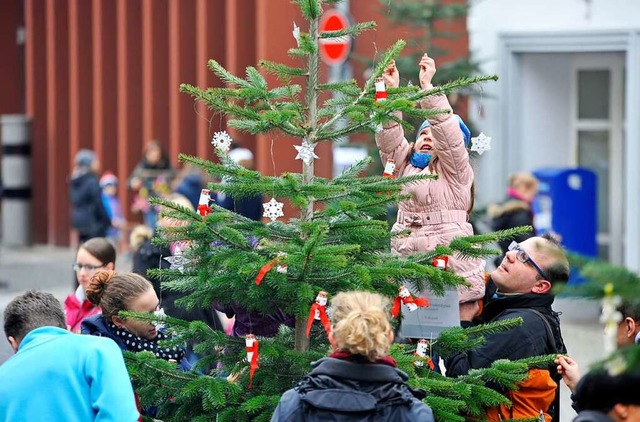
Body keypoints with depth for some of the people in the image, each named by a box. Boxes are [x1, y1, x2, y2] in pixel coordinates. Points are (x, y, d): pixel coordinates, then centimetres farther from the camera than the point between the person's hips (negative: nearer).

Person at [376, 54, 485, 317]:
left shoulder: (454, 171, 4)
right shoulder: (404, 164, 19)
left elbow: (447, 130, -10)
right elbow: (389, 136, 5)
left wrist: (427, 86, -16)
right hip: (406, 263, 4)